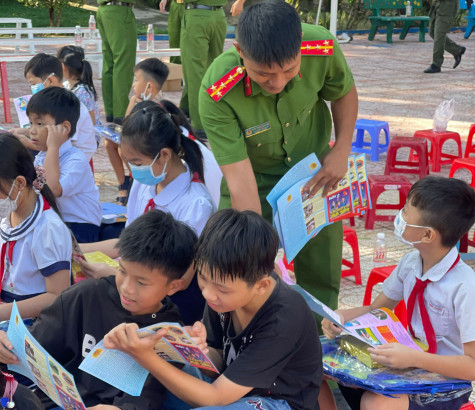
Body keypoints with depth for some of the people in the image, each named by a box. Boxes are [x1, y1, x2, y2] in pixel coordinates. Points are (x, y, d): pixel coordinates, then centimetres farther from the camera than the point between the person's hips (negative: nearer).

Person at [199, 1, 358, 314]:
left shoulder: (323, 49, -26)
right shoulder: (217, 94, -33)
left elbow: (345, 93, 0)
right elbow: (241, 184, -32)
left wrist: (342, 152, -10)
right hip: (255, 181, -2)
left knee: (322, 282, 8)